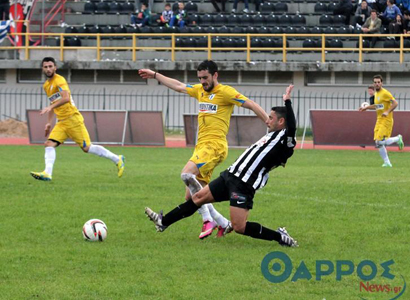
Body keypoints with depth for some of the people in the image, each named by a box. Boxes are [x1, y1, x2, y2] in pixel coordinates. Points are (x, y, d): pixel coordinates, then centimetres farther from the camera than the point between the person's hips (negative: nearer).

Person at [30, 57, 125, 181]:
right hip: (61, 122, 8)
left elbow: (66, 98, -29)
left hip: (73, 119, -8)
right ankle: (47, 173, -19)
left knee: (87, 148, -4)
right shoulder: (46, 85, 15)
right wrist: (49, 122, 25)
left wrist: (50, 107, -38)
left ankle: (118, 160, 9)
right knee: (49, 144, -11)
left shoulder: (59, 80, -13)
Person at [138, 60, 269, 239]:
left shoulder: (225, 92, -3)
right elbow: (178, 86, 32)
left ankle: (208, 220, -24)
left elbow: (252, 106, -5)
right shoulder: (200, 90, 19)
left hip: (215, 145, -8)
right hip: (201, 147, 8)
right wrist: (155, 75, 37)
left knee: (187, 174, -29)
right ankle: (223, 224, 11)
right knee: (191, 197, 2)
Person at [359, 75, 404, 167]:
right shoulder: (376, 93, 15)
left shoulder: (385, 93, -13)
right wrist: (366, 108, 25)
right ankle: (387, 163, 10)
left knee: (380, 142, -17)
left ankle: (398, 139, 7)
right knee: (378, 143, 3)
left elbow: (395, 103, -17)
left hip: (386, 120, -9)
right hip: (379, 120, 9)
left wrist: (387, 112, -27)